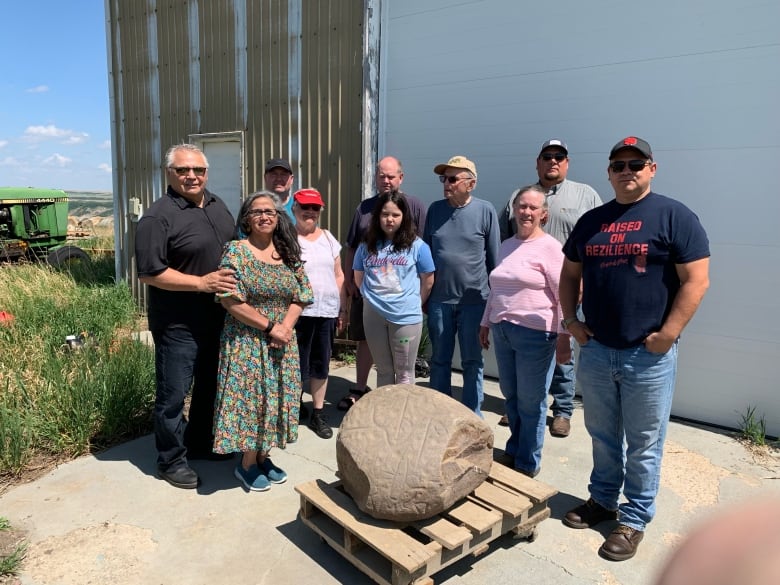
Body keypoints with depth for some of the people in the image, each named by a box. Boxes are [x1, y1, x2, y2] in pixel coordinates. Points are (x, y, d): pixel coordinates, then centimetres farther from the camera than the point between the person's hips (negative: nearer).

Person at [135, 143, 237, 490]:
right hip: (178, 324, -8)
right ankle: (171, 461, 23)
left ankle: (200, 443, 40)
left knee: (211, 384, 20)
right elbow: (149, 272, -20)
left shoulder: (217, 205, 7)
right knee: (173, 395, 5)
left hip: (218, 318, 8)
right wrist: (201, 283, -25)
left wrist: (236, 287, 4)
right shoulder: (158, 217, -16)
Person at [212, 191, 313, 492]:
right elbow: (230, 301, -16)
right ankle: (246, 463, 19)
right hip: (246, 342, -5)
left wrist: (286, 326, -11)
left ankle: (262, 456, 28)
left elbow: (300, 296, 6)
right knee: (248, 398, 0)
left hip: (283, 342, 5)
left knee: (276, 398, 11)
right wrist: (270, 327, -16)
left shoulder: (289, 253, 7)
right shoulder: (235, 251, -9)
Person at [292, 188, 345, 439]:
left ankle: (318, 413, 24)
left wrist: (342, 308, 13)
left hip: (327, 312, 5)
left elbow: (338, 275, 15)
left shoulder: (328, 238, 13)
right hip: (299, 312, -5)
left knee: (321, 364, 12)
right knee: (298, 365, 3)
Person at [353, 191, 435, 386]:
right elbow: (359, 278, 15)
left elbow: (428, 281, 2)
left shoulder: (417, 246, -4)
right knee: (383, 370, 17)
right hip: (373, 315, 3)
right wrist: (373, 298, 10)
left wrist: (414, 303, 8)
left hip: (406, 317, -3)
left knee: (404, 372, 8)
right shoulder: (367, 246, 5)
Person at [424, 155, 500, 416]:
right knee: (439, 360, 12)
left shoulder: (485, 211, -4)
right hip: (439, 299, 3)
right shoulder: (435, 209, 4)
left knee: (472, 362, 9)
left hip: (474, 300, -3)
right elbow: (425, 251, 10)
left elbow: (494, 257, 0)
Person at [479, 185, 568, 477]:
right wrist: (486, 323, 21)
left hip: (534, 333, -7)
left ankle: (528, 464, 21)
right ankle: (513, 451, 35)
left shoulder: (550, 247, -9)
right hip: (502, 331, 7)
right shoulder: (506, 246, 13)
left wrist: (564, 336, -16)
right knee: (510, 396, 17)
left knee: (530, 402, 5)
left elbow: (564, 297, -13)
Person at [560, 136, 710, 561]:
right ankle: (602, 500, 37)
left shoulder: (674, 216, -6)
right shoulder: (591, 220, 9)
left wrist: (666, 335, -15)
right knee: (602, 436, 19)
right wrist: (570, 319, 5)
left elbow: (696, 280, -11)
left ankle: (635, 519, 25)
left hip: (648, 356, -5)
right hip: (595, 351, 5)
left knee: (643, 444, 9)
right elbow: (569, 275, 16)